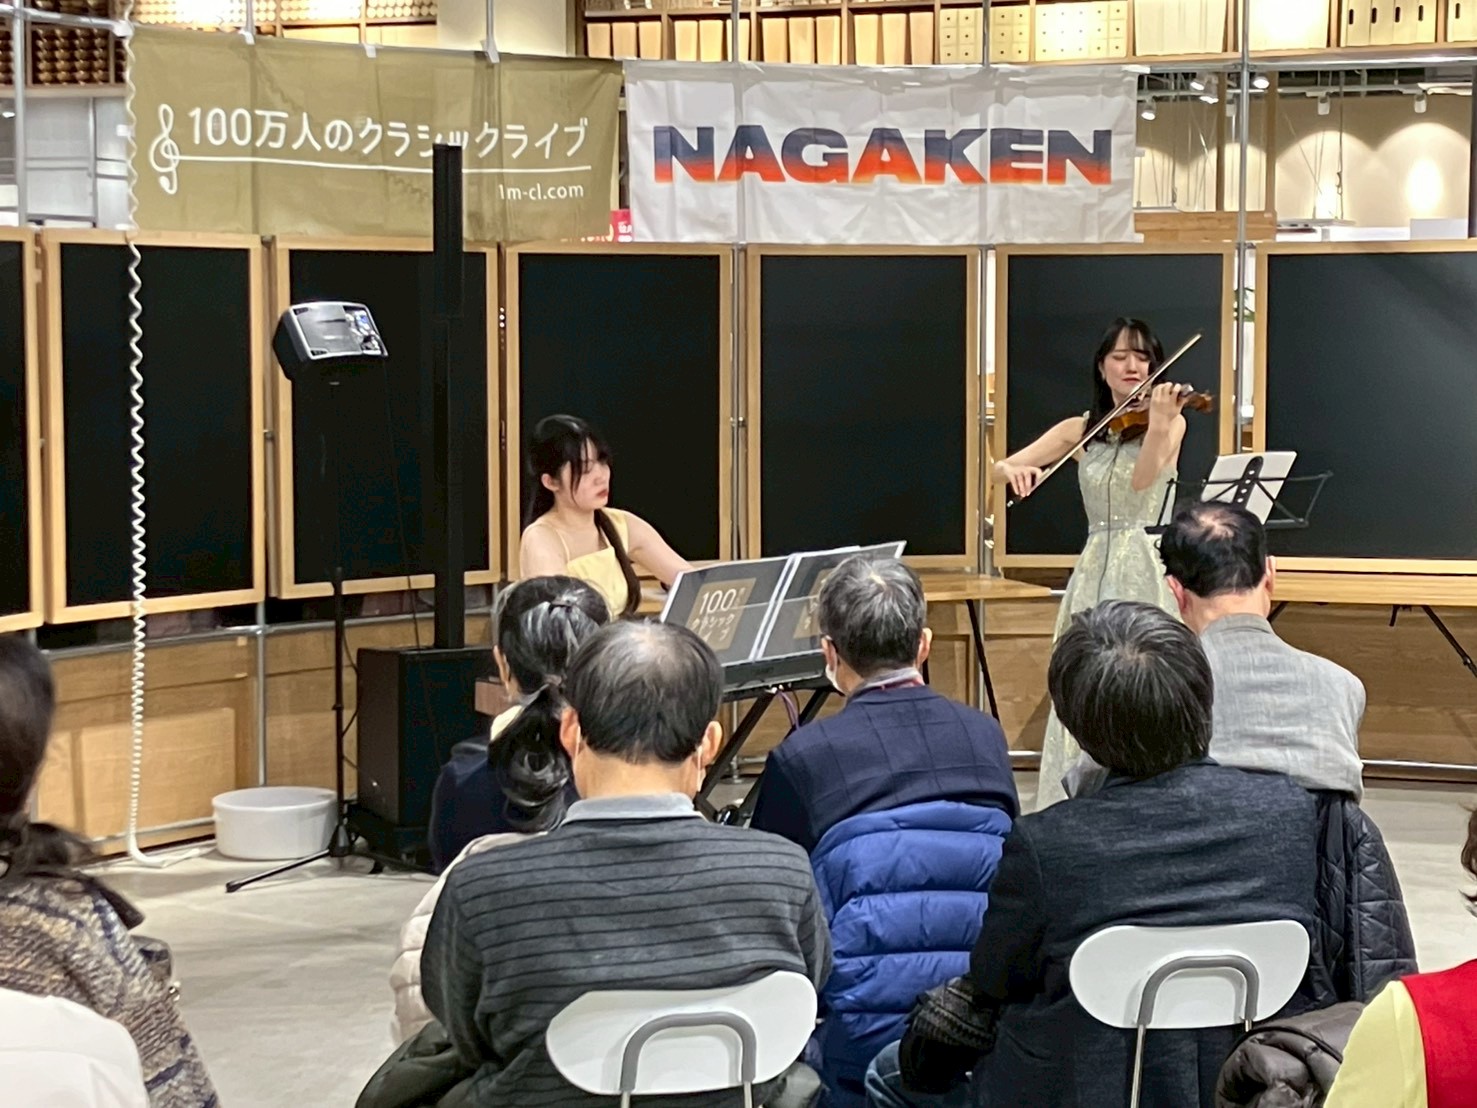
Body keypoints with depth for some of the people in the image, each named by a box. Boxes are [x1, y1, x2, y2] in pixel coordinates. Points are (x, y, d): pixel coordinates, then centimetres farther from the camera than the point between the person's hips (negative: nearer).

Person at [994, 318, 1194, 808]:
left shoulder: (1171, 421, 2)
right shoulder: (1081, 430, 12)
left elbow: (1142, 478, -17)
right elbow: (1001, 467, 7)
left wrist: (1158, 422, -34)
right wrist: (1016, 470, -17)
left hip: (1149, 570, -3)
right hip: (1095, 571, 3)